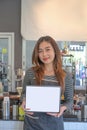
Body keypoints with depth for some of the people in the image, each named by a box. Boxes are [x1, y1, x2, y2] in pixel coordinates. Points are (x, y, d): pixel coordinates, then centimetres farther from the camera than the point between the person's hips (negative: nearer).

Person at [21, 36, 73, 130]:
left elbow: (70, 100, 4)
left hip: (54, 122, 0)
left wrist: (63, 108, -17)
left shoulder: (65, 76, -3)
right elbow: (24, 93, 7)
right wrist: (24, 102, -14)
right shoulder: (30, 72, -4)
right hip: (32, 122, 0)